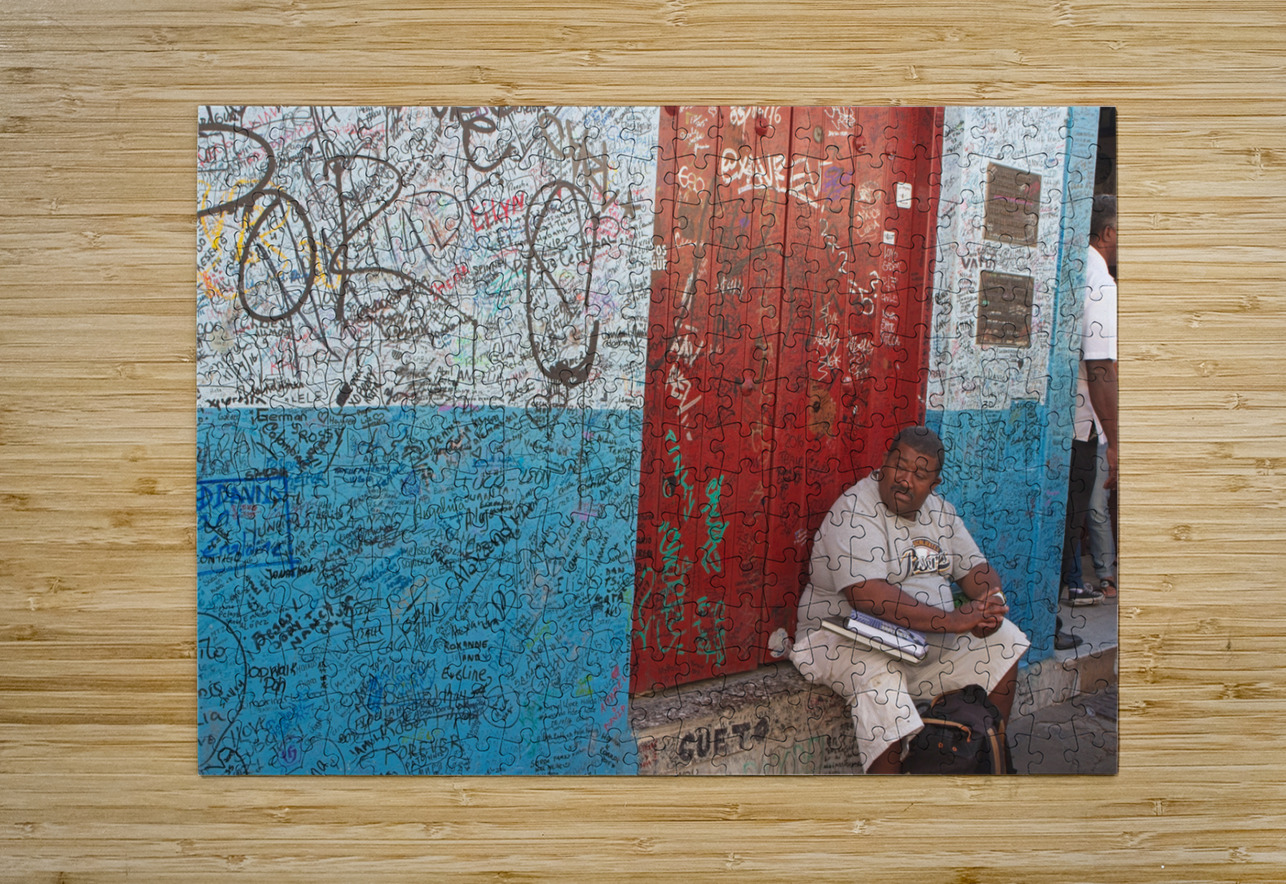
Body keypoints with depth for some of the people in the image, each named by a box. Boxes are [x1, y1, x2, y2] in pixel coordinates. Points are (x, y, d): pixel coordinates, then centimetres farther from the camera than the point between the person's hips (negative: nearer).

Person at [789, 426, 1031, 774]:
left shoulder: (939, 512, 10)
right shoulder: (855, 511, -17)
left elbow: (976, 569, 12)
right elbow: (868, 595, -29)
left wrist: (990, 604, -14)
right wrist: (953, 620, -31)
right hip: (845, 637, -8)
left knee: (1004, 640, 0)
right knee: (880, 678, -36)